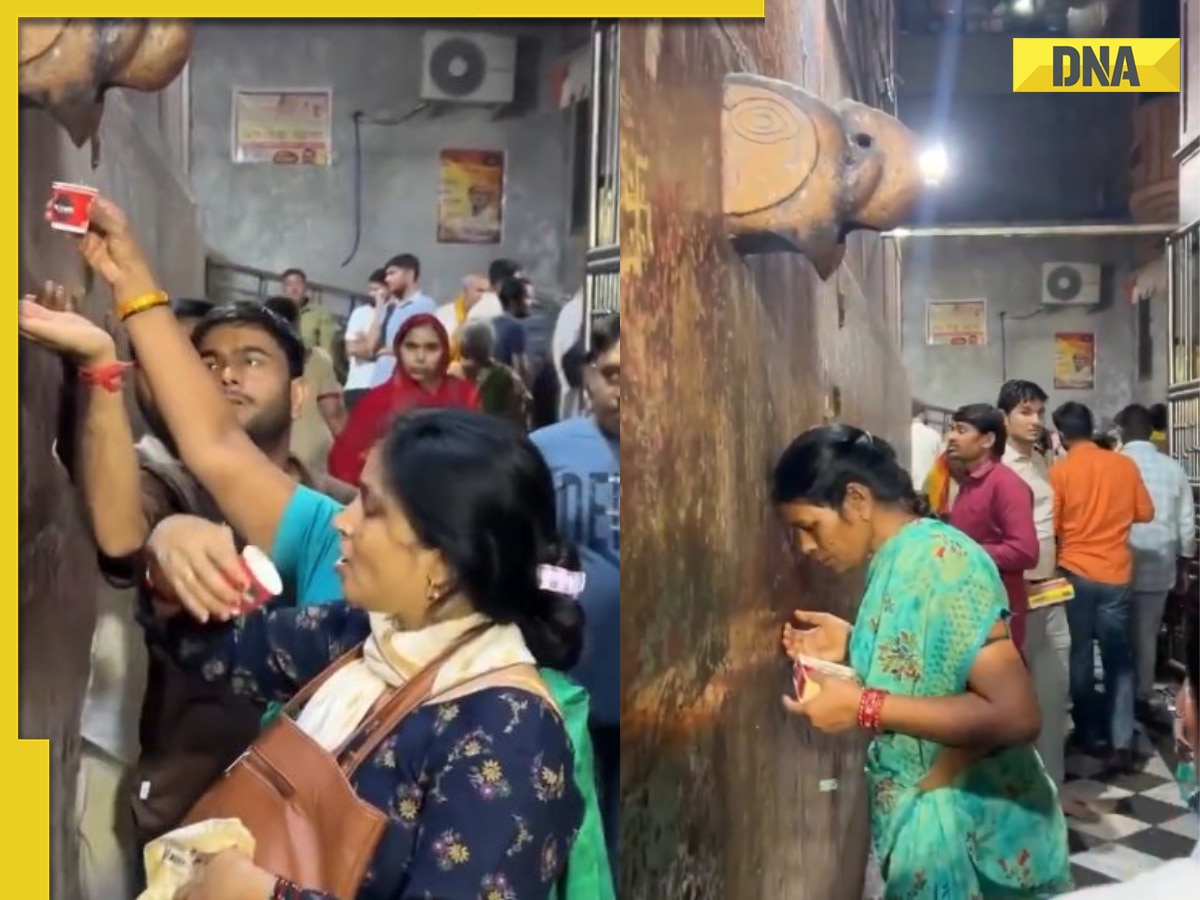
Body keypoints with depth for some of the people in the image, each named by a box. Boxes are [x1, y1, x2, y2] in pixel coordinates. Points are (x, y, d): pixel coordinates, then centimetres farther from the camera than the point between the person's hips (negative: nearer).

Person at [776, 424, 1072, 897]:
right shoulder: (894, 561, 3)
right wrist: (854, 647, 0)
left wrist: (864, 707, -27)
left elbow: (1016, 716, -29)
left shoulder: (940, 559, -22)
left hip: (975, 834, -8)